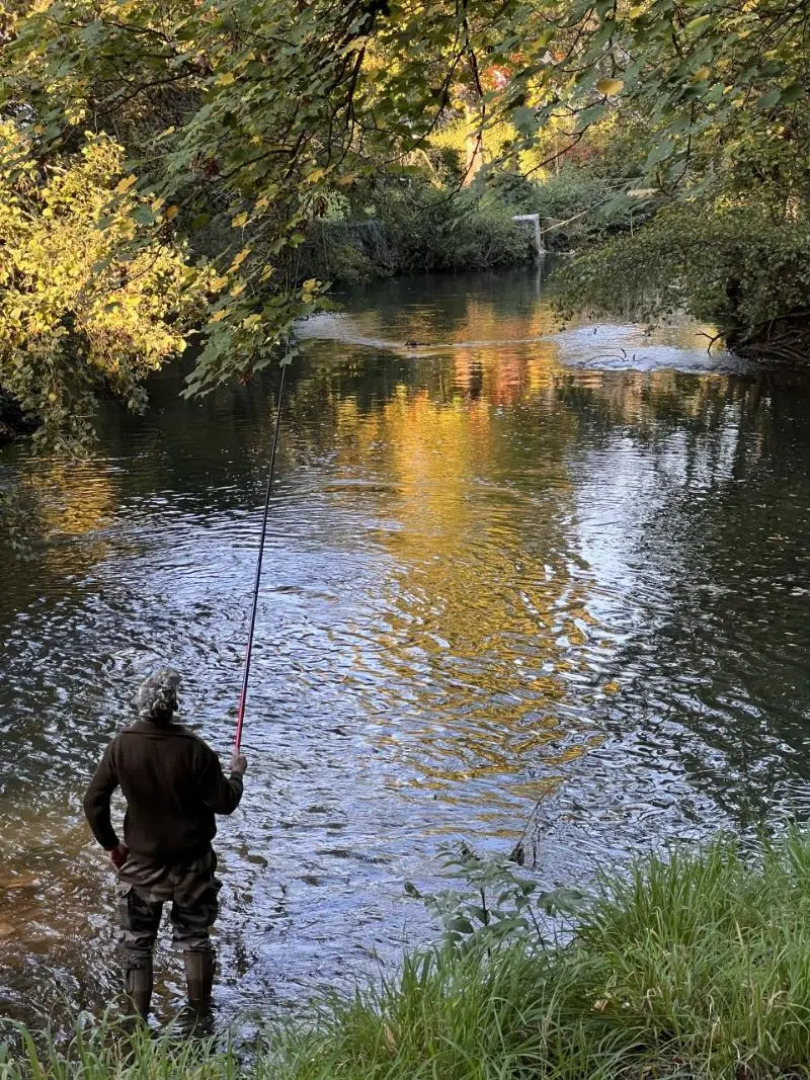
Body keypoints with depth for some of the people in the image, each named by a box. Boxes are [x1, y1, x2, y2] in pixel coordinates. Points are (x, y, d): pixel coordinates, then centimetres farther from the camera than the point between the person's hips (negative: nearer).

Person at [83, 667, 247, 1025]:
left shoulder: (122, 745, -13)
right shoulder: (193, 749, -20)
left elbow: (93, 801, -7)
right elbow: (225, 803, -13)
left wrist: (111, 844, 8)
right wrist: (237, 772, 7)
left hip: (141, 863, 1)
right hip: (192, 863, -1)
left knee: (137, 943, 15)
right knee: (195, 940, 17)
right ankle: (200, 1017, 28)